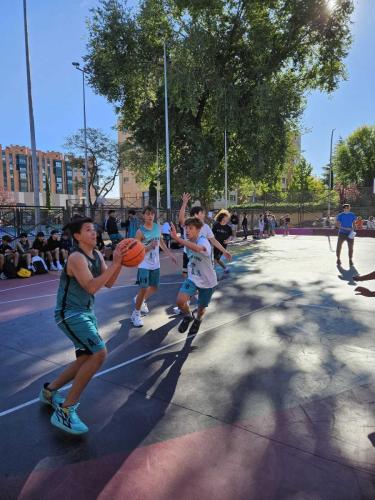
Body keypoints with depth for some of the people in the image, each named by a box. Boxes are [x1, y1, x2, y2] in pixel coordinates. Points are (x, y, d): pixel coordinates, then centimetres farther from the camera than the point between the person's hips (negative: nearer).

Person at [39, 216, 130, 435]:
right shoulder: (76, 258, -21)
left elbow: (108, 284, 4)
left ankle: (49, 390, 37)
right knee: (100, 353, -20)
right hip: (70, 313, -9)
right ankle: (65, 411, -9)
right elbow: (91, 287, -31)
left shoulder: (97, 255, 5)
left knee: (87, 359, 16)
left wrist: (120, 263, -10)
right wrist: (115, 263, -33)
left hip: (86, 312, 9)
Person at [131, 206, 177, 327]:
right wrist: (150, 246, -30)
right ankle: (136, 314, 9)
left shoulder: (157, 227, 3)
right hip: (144, 265, -6)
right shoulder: (140, 231, -16)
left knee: (154, 287, 16)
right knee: (143, 289, -8)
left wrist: (170, 254, 16)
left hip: (155, 264, 6)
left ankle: (140, 300, 43)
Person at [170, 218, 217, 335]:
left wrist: (177, 238, -65)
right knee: (180, 301, -20)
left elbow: (197, 248, -55)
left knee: (201, 307, 15)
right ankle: (188, 316, 14)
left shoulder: (203, 241, -29)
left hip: (207, 281, -4)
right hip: (192, 278, 4)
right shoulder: (188, 242, -7)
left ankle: (197, 321, 51)